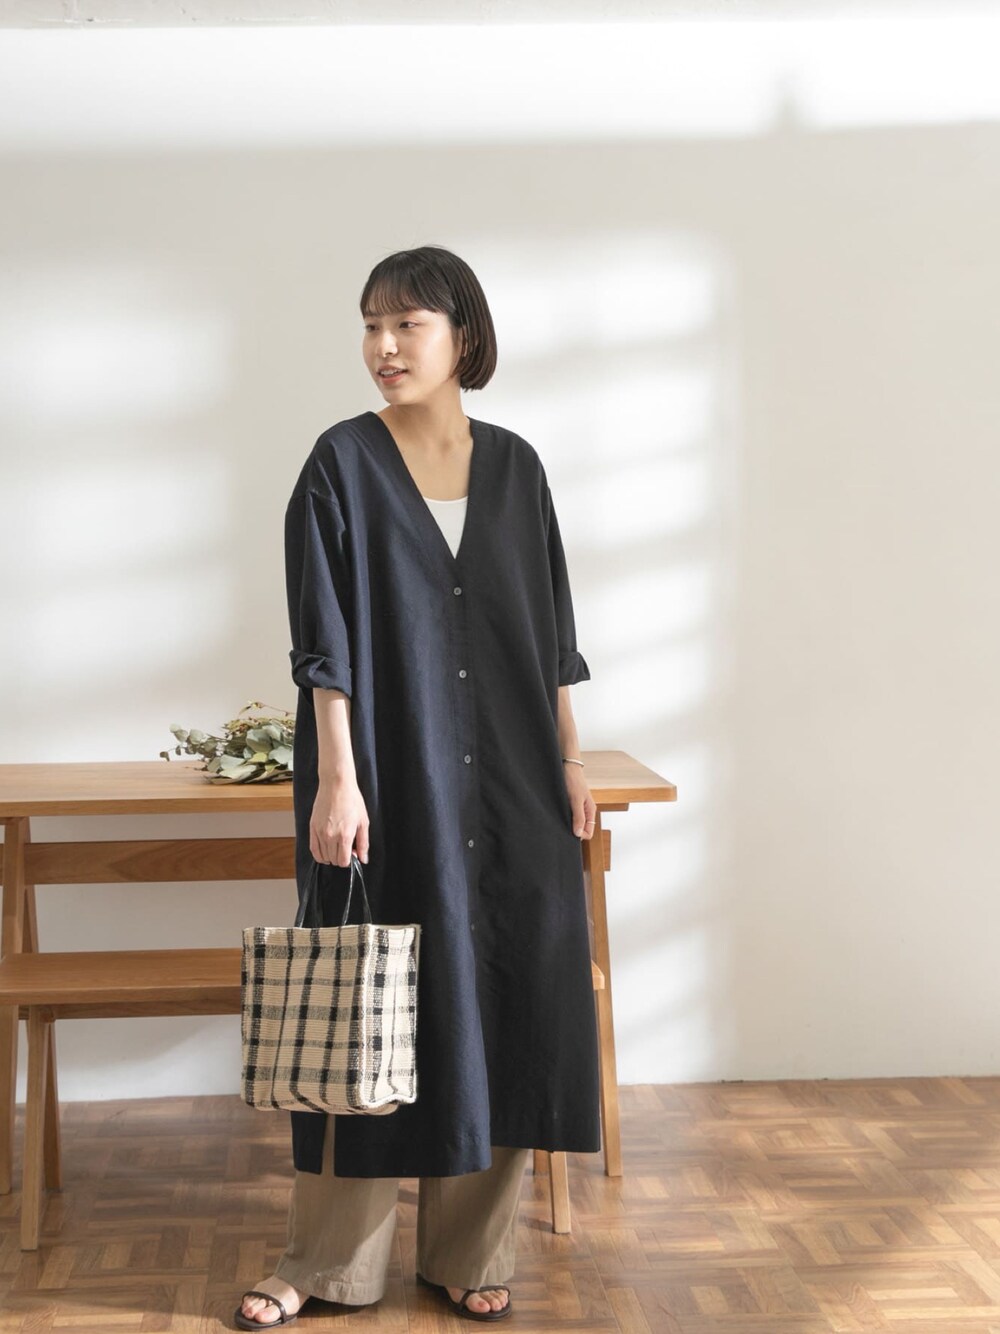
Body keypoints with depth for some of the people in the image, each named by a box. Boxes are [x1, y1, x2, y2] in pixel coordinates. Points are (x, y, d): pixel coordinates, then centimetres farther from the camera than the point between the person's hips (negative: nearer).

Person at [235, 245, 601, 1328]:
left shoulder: (514, 465, 8)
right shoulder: (343, 463, -2)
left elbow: (548, 630, 12)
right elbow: (325, 638, -8)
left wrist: (569, 761, 9)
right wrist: (335, 780, -16)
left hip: (507, 784, 4)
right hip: (389, 777, -3)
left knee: (495, 996, 6)